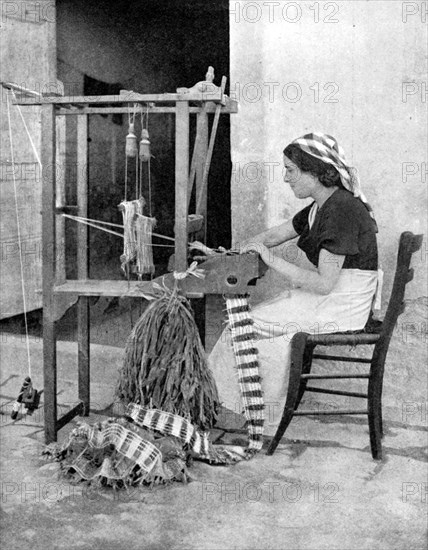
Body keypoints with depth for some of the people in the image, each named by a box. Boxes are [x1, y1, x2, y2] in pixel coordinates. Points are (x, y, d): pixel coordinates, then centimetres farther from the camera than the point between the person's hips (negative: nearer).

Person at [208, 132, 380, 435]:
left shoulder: (341, 210, -22)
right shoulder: (322, 207, 9)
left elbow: (323, 283, -25)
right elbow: (274, 234, 17)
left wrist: (272, 260, -21)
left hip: (341, 308, -9)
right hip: (325, 298, 9)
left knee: (254, 325, -9)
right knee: (250, 317, 1)